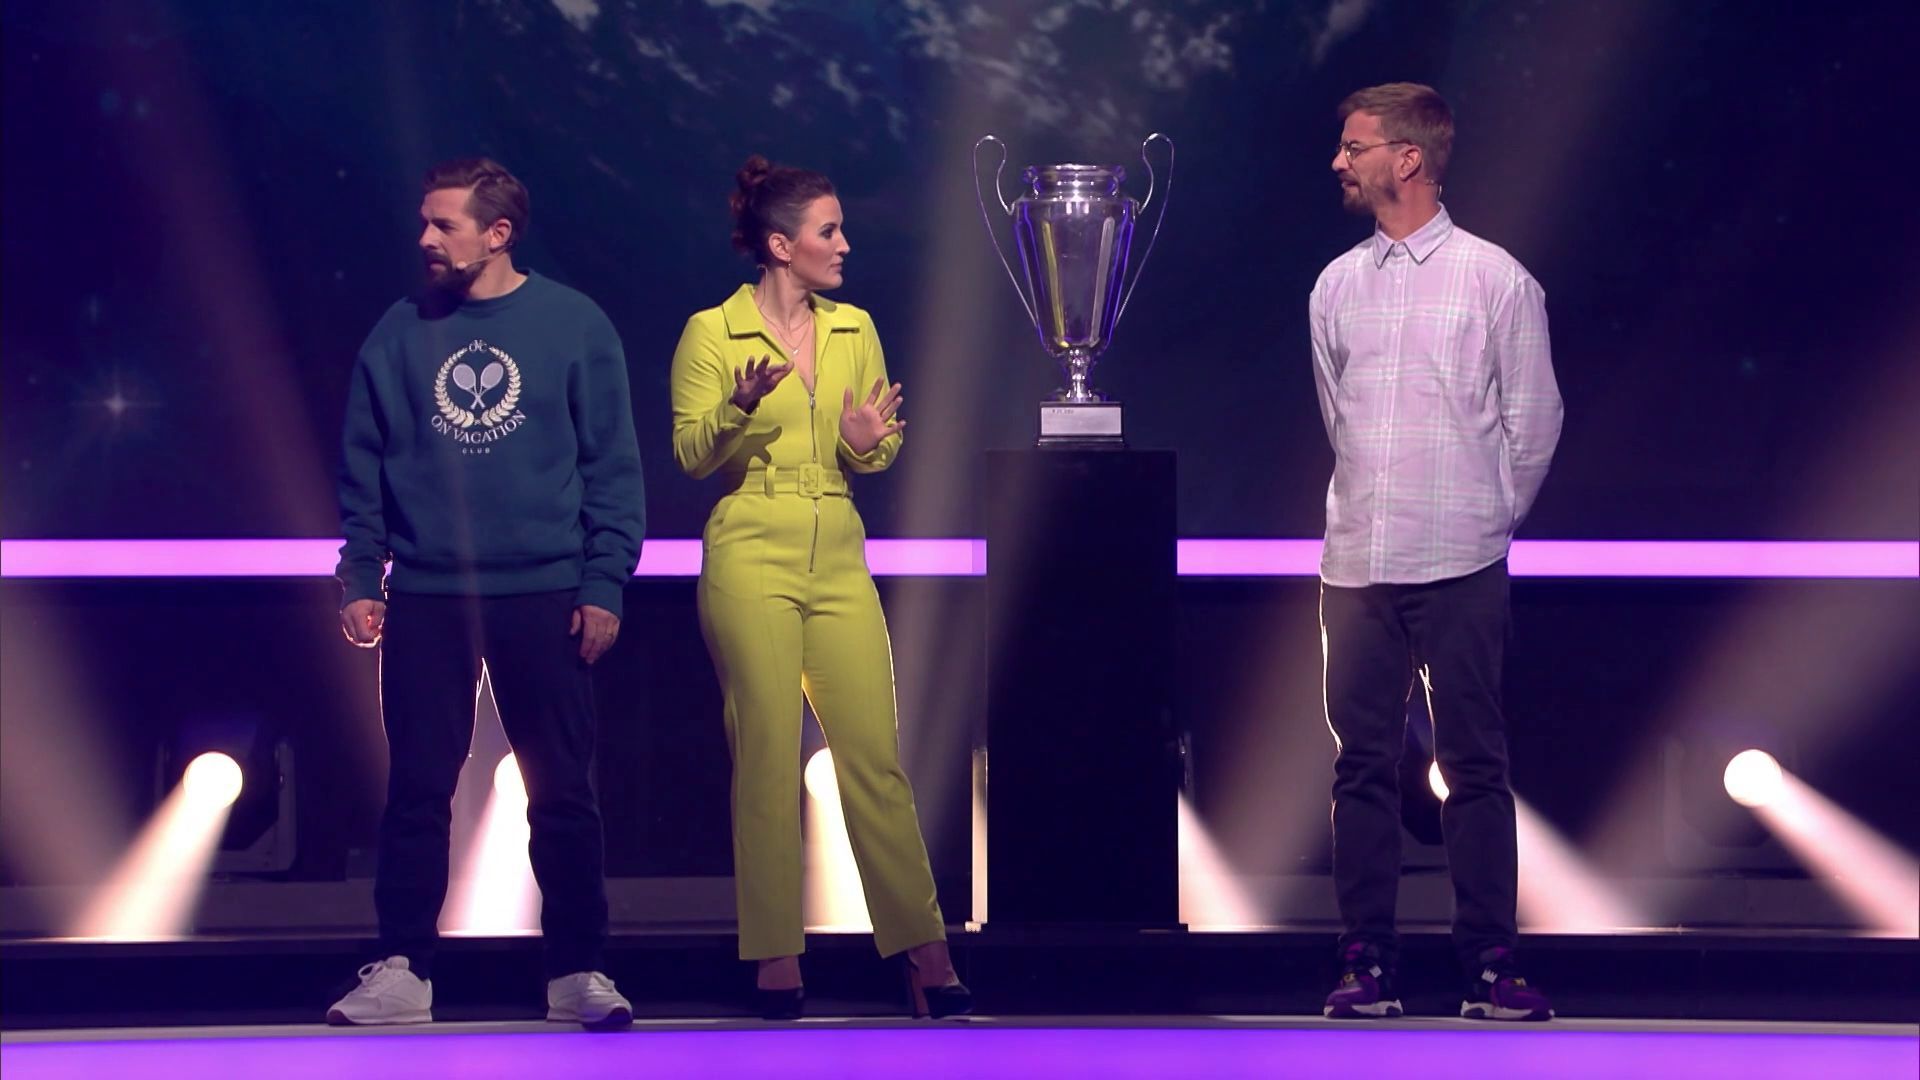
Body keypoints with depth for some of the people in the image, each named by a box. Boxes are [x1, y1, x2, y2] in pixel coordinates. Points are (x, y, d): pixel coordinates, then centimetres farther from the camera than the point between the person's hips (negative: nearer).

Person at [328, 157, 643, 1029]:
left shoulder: (574, 327, 0)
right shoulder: (400, 334, 5)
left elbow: (613, 466, 0)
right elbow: (363, 467, 8)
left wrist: (604, 584, -7)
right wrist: (359, 579, 0)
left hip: (544, 598, -1)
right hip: (425, 600, 2)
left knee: (561, 793, 2)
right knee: (417, 790, 3)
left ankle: (576, 972, 9)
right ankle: (402, 972, 8)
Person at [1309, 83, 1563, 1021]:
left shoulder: (1496, 280, -2)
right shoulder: (1336, 286, 9)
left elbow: (1533, 421, 3)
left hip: (1460, 566, -3)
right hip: (1357, 562, 4)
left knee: (1475, 767, -1)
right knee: (1363, 766, 4)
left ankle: (1489, 965, 3)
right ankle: (1367, 963, 9)